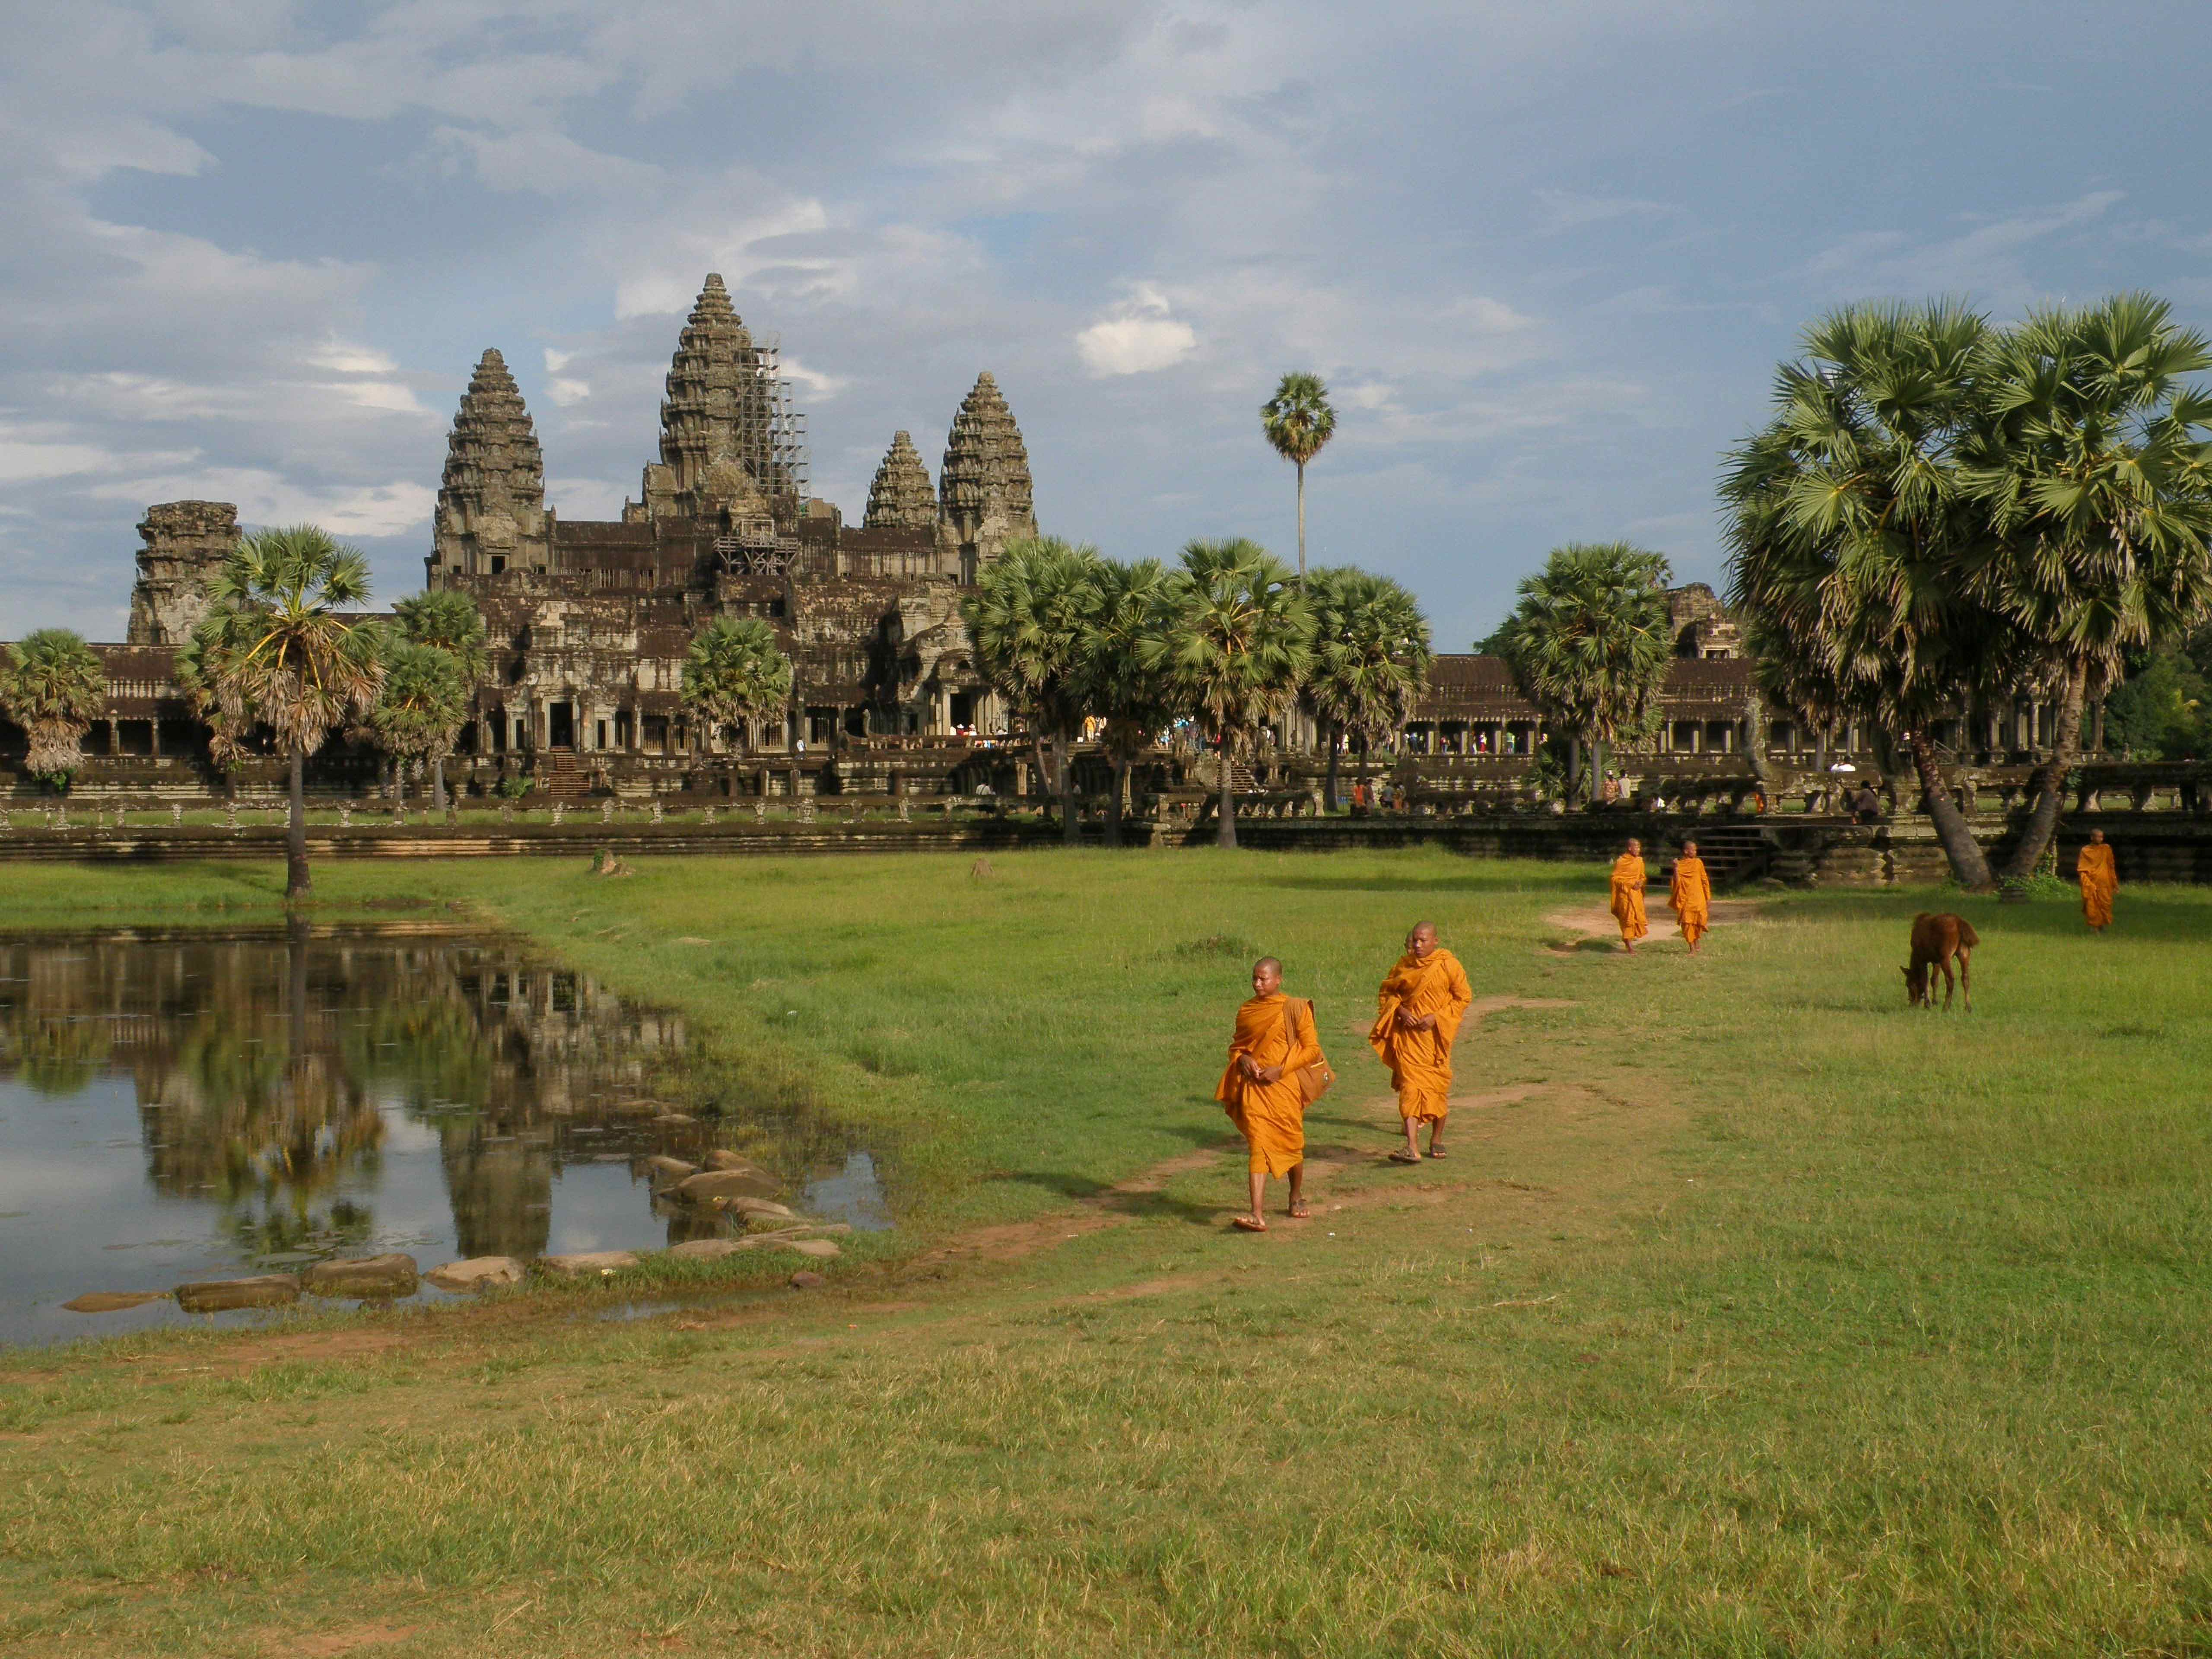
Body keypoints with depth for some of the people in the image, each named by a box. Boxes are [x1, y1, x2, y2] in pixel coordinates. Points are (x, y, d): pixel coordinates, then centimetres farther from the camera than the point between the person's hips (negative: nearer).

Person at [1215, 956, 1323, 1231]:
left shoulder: (1296, 1010, -3)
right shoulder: (1246, 1011, 8)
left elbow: (1312, 1049, -4)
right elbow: (1236, 1046, 20)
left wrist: (1281, 1069, -13)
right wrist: (1243, 1059, -4)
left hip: (1285, 1086, -2)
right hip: (1253, 1087, 2)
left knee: (1292, 1144, 12)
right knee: (1259, 1146, -11)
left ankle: (1297, 1196, 41)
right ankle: (1257, 1216, -20)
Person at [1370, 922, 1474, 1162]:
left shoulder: (1449, 966, -5)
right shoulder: (1405, 965, 3)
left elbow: (1464, 998, -1)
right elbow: (1388, 992, 13)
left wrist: (1436, 1017, -13)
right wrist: (1401, 1011, -7)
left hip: (1435, 1035, -1)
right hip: (1408, 1034, 1)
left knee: (1438, 1087, 8)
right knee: (1410, 1087, -11)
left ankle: (1437, 1139, 30)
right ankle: (1412, 1148, -19)